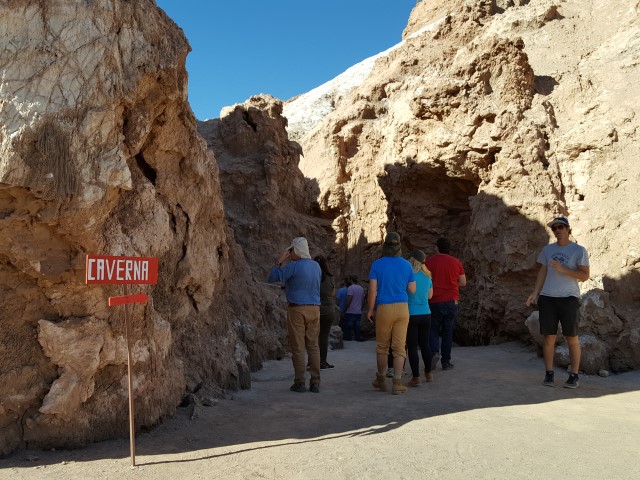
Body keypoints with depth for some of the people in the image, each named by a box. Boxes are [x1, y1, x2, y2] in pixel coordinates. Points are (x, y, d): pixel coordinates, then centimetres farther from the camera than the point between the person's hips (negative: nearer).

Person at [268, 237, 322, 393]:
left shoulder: (293, 266, -11)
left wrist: (280, 261, 3)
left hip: (297, 309, -5)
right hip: (314, 309, 5)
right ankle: (315, 383, 8)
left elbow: (272, 278, -8)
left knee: (298, 348, 1)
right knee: (313, 346, 8)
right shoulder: (316, 266, 8)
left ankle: (299, 383, 4)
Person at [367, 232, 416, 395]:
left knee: (382, 346, 13)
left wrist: (370, 309, 3)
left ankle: (381, 380, 25)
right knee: (399, 346, 3)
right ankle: (397, 384, 1)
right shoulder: (406, 265, 2)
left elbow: (372, 290, -7)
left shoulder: (377, 264, -4)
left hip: (384, 308, -1)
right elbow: (412, 290, 6)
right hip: (402, 308, 1)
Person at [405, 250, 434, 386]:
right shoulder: (427, 276, 5)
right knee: (425, 344, 19)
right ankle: (428, 373, 30)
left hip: (411, 315, -5)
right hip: (426, 315, 5)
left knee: (412, 347, 2)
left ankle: (416, 377, 3)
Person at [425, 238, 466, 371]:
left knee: (433, 330, 11)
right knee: (448, 332, 11)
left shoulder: (429, 261, -6)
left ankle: (434, 352, -13)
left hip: (434, 301, -2)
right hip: (451, 301, 2)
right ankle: (446, 362, 13)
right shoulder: (456, 262, 1)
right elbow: (463, 282, 6)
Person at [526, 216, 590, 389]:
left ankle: (574, 376, 9)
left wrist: (562, 269, -15)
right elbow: (542, 272, 12)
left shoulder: (579, 250, 2)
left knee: (572, 338, 0)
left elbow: (585, 276, -3)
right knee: (549, 337, 3)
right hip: (547, 298, 3)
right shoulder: (548, 249, 12)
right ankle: (549, 374, 10)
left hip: (568, 297, -3)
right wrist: (535, 293, 1)